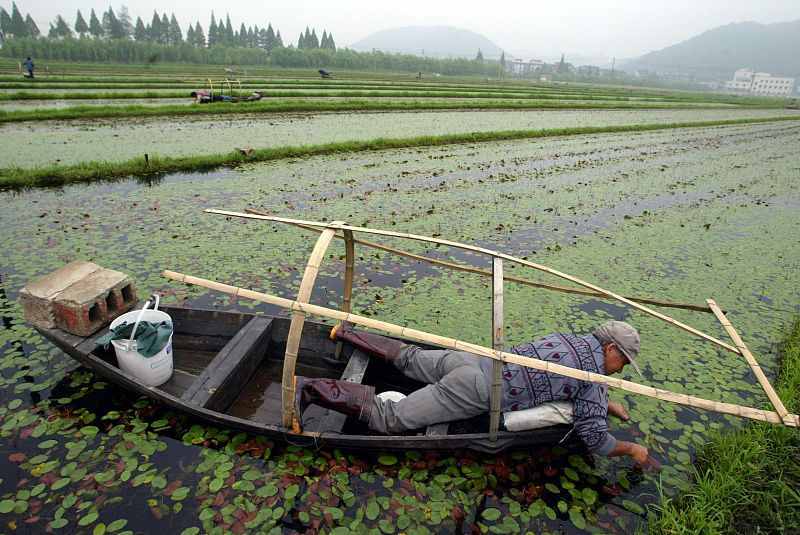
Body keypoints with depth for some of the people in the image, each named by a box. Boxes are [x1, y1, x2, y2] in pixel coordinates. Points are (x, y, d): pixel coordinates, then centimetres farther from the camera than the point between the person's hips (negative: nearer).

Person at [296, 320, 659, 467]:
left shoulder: (568, 338, 19)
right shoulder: (595, 377, -4)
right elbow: (594, 440, -3)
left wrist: (606, 405, 38)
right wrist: (632, 449, 16)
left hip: (469, 358, 8)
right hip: (475, 392, -8)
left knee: (406, 357, 31)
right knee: (387, 419, -6)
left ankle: (345, 332, 36)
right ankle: (309, 388, -9)